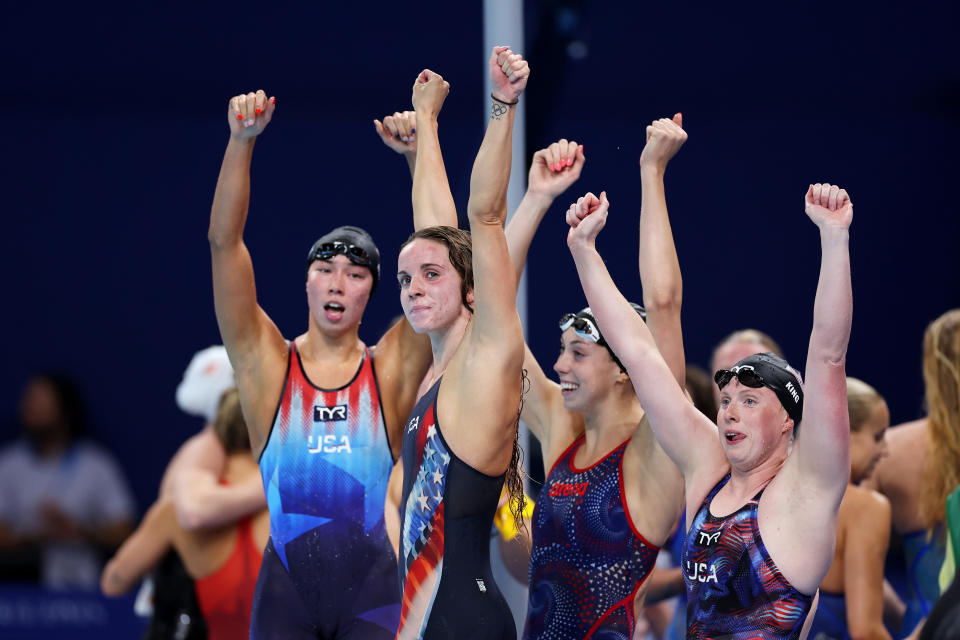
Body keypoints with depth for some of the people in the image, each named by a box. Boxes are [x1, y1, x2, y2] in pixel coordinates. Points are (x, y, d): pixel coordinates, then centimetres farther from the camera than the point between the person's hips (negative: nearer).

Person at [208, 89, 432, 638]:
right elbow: (224, 242, -2)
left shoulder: (392, 369, 7)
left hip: (369, 588, 0)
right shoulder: (266, 363, 6)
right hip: (286, 587, 0)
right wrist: (242, 141, -13)